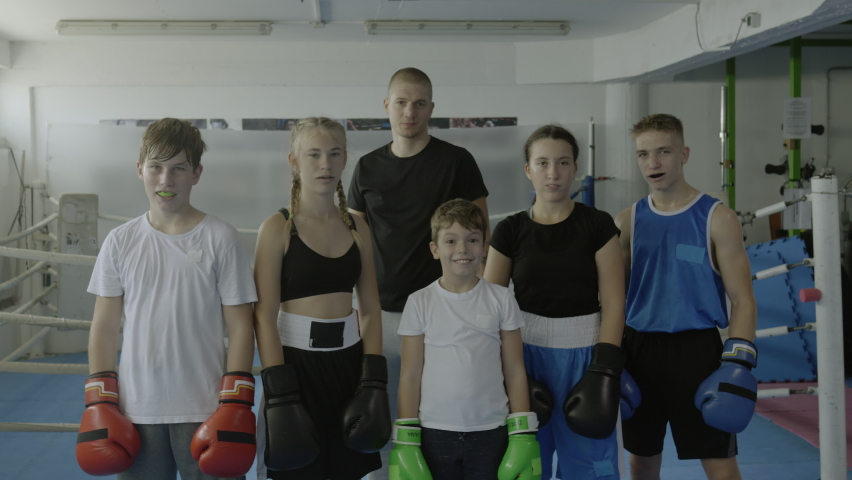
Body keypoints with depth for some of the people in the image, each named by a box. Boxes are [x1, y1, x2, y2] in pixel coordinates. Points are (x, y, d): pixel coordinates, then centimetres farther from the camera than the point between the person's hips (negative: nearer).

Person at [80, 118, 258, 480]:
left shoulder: (220, 239, -4)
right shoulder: (120, 242, 4)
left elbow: (240, 327, -3)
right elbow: (104, 328, 7)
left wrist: (235, 406, -7)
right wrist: (99, 405, 3)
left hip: (204, 411, -2)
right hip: (135, 411, 2)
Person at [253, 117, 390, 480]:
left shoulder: (357, 228, 7)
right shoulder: (278, 228, -7)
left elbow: (371, 310, 8)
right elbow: (265, 316, -10)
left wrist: (373, 382, -1)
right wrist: (280, 393, -16)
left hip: (348, 362, 4)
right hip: (296, 361, -4)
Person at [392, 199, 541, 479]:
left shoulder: (501, 299, 1)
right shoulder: (420, 303, 0)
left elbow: (515, 372, 3)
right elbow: (410, 375, 1)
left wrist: (523, 435, 0)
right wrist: (406, 439, -1)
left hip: (491, 433, 0)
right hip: (435, 433, 0)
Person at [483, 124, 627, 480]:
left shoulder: (597, 226, -1)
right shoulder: (510, 231, 3)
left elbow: (613, 304, -3)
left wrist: (604, 370, -11)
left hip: (582, 354, -1)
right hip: (526, 354, 2)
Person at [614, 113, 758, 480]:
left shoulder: (717, 219, -4)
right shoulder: (627, 222, 5)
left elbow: (742, 299, -4)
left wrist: (739, 362, -15)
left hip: (697, 350, -3)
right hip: (639, 350, 3)